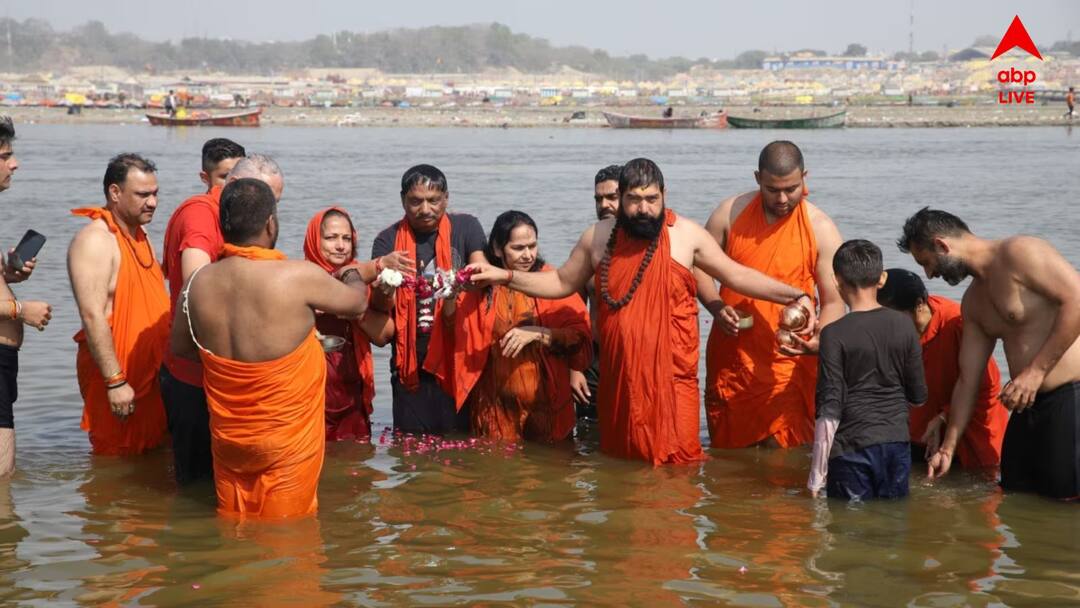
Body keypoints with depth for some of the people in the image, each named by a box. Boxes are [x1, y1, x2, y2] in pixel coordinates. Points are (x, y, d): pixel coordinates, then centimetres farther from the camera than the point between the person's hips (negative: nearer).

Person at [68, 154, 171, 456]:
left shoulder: (140, 235, 14)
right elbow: (92, 317, -23)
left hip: (153, 372, 9)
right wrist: (115, 382, -25)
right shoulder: (95, 240, -16)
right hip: (115, 380, -9)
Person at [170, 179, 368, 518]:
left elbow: (180, 347, 10)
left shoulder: (199, 282, -7)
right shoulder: (299, 277, -21)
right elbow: (357, 304, -2)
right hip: (289, 438, -4)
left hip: (227, 436, 4)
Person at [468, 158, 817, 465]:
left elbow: (736, 275, 4)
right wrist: (504, 276, 7)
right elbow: (562, 283, 16)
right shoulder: (598, 237, 5)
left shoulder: (686, 234, -2)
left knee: (676, 457, -8)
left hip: (671, 376, -2)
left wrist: (795, 296, -4)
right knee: (620, 458, 10)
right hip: (619, 376, 3)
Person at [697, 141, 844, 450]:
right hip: (730, 360, 2)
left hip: (788, 364, -2)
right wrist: (716, 307, -11)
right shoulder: (731, 213, -1)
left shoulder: (821, 230, -6)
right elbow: (699, 266, 9)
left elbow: (833, 301, -6)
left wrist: (819, 340, -27)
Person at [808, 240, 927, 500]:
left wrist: (817, 473, -7)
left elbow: (829, 409, -12)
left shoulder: (834, 334, -11)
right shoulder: (903, 326, 1)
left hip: (852, 448, -4)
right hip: (897, 444, 4)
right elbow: (918, 397, 8)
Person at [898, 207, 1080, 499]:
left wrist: (1036, 371, -18)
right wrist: (947, 449, 16)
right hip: (1028, 407, 9)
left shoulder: (1019, 253, -8)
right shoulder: (973, 302, 18)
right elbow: (967, 381, 19)